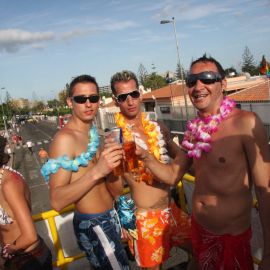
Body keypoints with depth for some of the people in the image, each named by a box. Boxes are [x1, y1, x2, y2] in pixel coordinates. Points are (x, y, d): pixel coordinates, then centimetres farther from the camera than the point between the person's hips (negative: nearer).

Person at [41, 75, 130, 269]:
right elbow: (57, 201, -28)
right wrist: (96, 171, -38)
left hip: (109, 217, 8)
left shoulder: (92, 132, 7)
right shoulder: (65, 138, -21)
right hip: (93, 224, -8)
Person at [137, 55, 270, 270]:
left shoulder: (246, 123, -21)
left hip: (232, 238, -5)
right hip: (198, 229, 6)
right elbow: (172, 175, 4)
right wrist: (146, 156, -14)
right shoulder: (194, 129, -2)